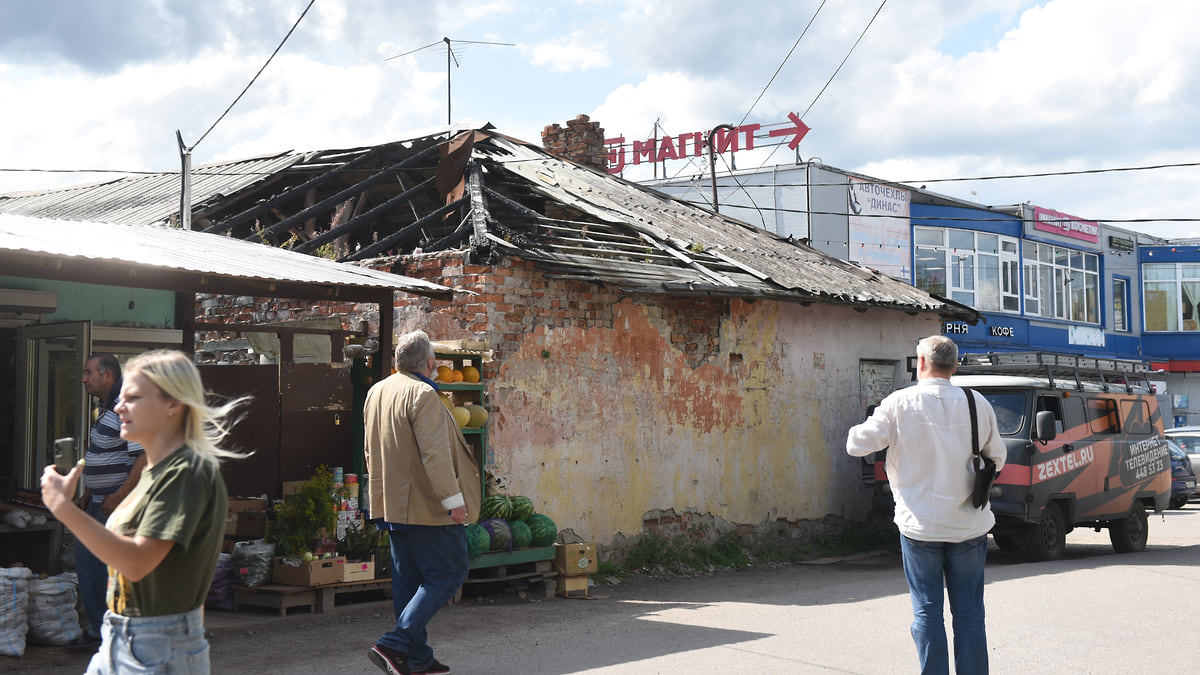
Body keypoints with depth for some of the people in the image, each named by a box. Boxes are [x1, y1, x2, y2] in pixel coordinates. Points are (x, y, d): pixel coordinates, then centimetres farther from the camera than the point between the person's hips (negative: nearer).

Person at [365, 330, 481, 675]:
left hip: (392, 505, 9)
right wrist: (453, 498, -19)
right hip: (427, 505, -9)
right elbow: (435, 453, -22)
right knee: (447, 575, -3)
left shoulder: (376, 393, 12)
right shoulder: (422, 394, -16)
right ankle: (395, 644, -13)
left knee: (409, 581, 12)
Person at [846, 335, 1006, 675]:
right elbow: (996, 459, 9)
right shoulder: (978, 404, -1)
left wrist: (859, 429, 17)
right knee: (969, 612, 8)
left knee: (927, 611, 4)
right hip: (969, 525, 2)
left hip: (920, 525, -2)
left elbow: (857, 445, -5)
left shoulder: (899, 404, -9)